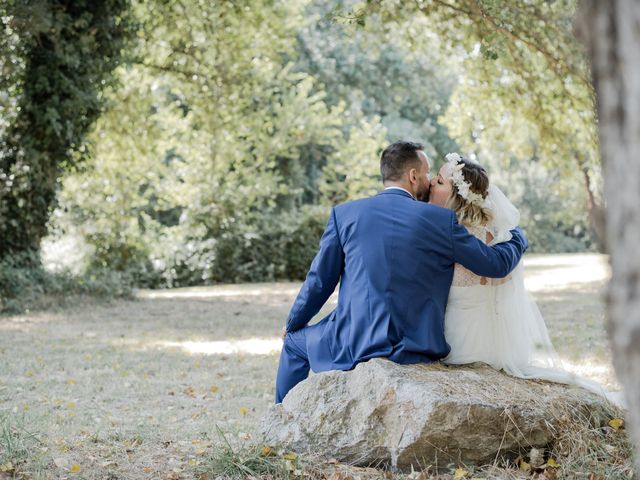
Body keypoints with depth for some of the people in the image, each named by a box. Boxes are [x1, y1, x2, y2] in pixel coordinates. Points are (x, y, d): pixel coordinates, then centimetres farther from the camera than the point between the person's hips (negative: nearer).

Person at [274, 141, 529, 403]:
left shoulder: (344, 213, -1)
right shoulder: (441, 219, -3)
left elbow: (319, 280, 6)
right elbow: (497, 263, 4)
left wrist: (294, 323, 24)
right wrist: (517, 235, 27)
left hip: (354, 345, -1)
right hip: (416, 350, 1)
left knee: (295, 343, 28)